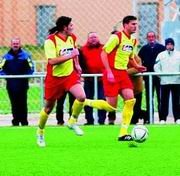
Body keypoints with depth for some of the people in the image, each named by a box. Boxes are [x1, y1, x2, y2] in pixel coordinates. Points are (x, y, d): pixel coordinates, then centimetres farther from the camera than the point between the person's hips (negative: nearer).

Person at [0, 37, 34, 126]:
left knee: (23, 103, 0)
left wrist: (26, 76, -10)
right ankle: (15, 121, 8)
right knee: (14, 103, 4)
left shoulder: (25, 55, 2)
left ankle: (24, 121, 5)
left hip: (23, 83, -1)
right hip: (11, 84, 1)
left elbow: (31, 68, 1)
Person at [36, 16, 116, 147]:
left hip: (70, 75, 4)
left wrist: (76, 64, 14)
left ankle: (72, 122, 2)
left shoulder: (72, 38, 1)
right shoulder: (51, 41, -20)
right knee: (49, 107, 7)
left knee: (81, 96, -21)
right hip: (55, 77, -4)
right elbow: (52, 61, -28)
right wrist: (70, 56, -31)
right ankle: (40, 132, 31)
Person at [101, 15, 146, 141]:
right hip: (112, 73, -7)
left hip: (123, 73, 7)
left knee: (130, 100, -9)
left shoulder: (133, 41, 13)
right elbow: (104, 53, -13)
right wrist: (109, 72, -19)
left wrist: (137, 66, 7)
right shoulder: (117, 37, -11)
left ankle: (123, 133, -7)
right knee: (111, 106, -9)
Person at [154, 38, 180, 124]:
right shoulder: (161, 55, 8)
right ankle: (162, 119, 0)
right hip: (164, 82, 0)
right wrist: (161, 75, -7)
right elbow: (156, 67, 4)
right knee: (164, 101, -2)